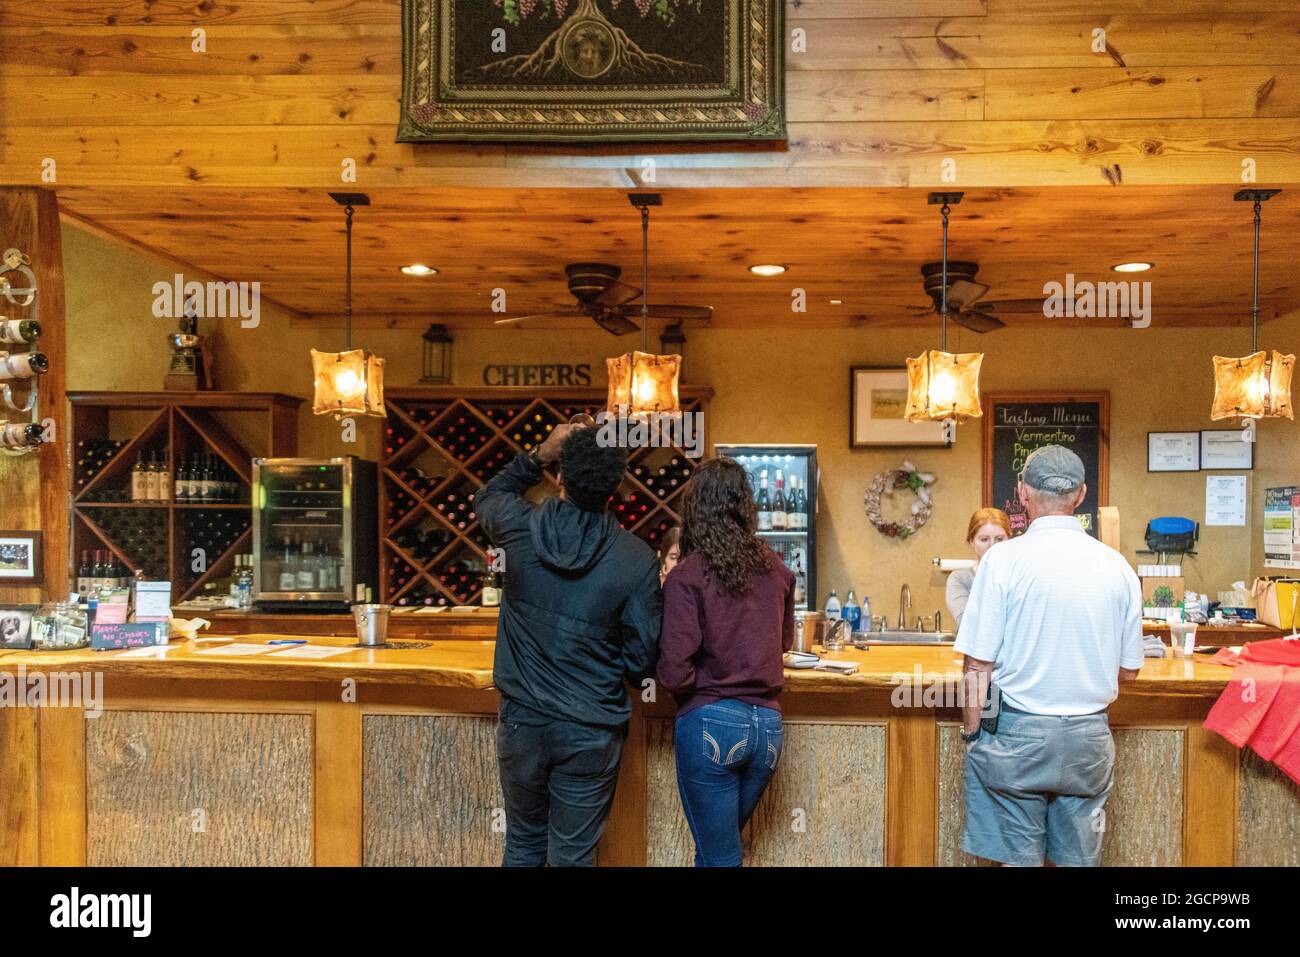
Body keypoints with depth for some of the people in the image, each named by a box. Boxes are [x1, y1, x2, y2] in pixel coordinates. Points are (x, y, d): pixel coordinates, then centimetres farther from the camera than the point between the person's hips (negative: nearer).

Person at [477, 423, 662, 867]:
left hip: (522, 720, 2)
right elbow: (642, 662, -9)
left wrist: (537, 456, 6)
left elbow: (487, 498, 17)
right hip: (591, 731, -2)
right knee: (573, 855, 11)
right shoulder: (637, 559, -15)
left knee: (523, 845, 20)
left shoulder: (521, 528, -9)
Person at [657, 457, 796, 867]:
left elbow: (674, 671, -14)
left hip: (711, 724, -5)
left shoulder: (687, 575, -11)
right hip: (767, 724, 5)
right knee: (725, 841, 24)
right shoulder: (775, 569, 3)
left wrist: (694, 692, 6)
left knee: (718, 855, 9)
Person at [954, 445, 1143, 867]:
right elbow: (1129, 670, 7)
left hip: (1018, 735, -3)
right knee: (1080, 859, 16)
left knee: (1019, 858, 8)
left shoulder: (1004, 559, -12)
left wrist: (970, 733, 0)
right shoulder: (1117, 566, 0)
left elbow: (978, 665, -12)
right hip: (1089, 737, 4)